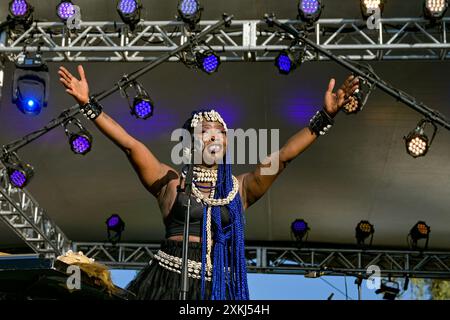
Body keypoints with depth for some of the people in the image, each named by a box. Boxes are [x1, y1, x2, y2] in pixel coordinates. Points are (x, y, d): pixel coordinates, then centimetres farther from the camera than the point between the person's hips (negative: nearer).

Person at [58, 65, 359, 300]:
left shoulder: (239, 189, 9)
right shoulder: (171, 182, 4)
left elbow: (283, 156, 3)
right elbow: (130, 144, -3)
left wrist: (325, 116, -3)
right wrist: (88, 104, -9)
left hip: (220, 288, 2)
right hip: (169, 283, -2)